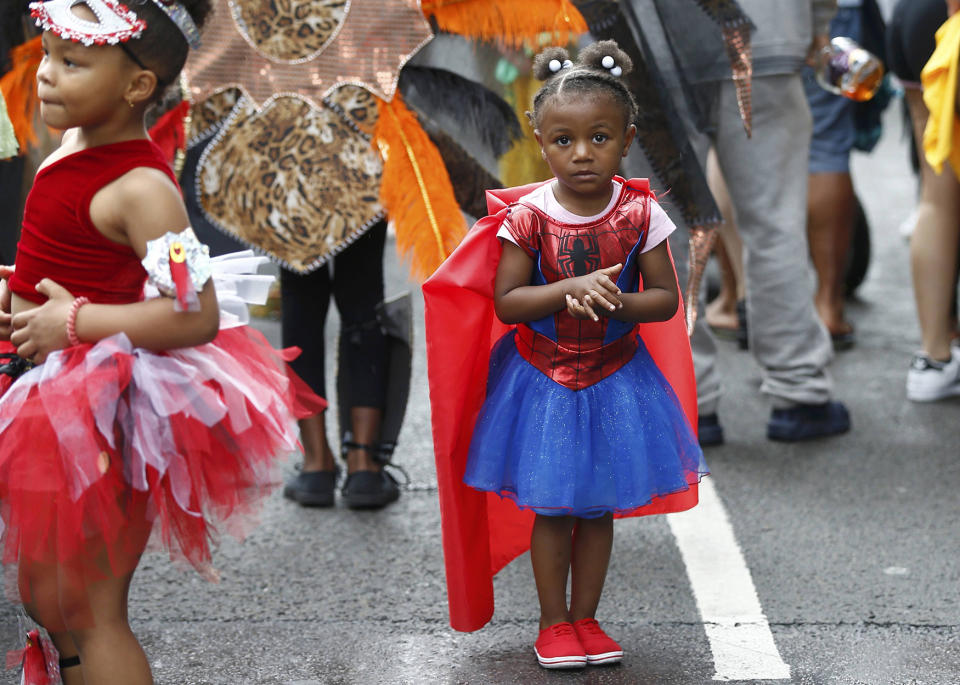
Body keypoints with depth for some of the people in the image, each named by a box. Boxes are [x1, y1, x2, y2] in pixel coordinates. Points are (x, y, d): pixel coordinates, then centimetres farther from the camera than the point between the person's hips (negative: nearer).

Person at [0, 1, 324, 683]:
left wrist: (76, 321, -25)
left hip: (100, 416, -10)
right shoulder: (74, 143, 6)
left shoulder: (140, 187, -21)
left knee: (90, 609, -1)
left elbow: (197, 316, -29)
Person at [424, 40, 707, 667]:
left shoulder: (639, 213, -9)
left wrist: (615, 303, -24)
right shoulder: (526, 217, -11)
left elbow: (666, 299, -6)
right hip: (542, 379, -1)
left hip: (615, 379, 1)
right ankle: (554, 622, 20)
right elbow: (505, 301, -12)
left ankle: (585, 618, 25)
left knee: (599, 508, 11)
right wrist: (570, 291, -25)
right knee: (550, 508, 6)